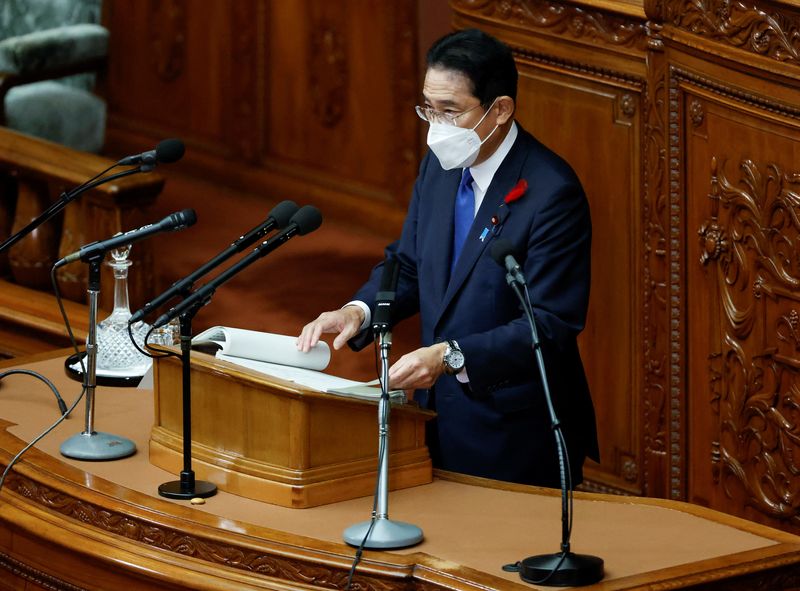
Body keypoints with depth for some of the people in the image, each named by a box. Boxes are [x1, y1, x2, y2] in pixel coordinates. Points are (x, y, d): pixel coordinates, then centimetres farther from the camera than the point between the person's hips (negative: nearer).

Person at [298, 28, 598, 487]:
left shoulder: (552, 192, -20)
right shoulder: (440, 165, 4)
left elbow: (552, 325, -22)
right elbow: (408, 264, 14)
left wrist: (451, 356, -31)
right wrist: (359, 310, -7)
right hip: (441, 416, 7)